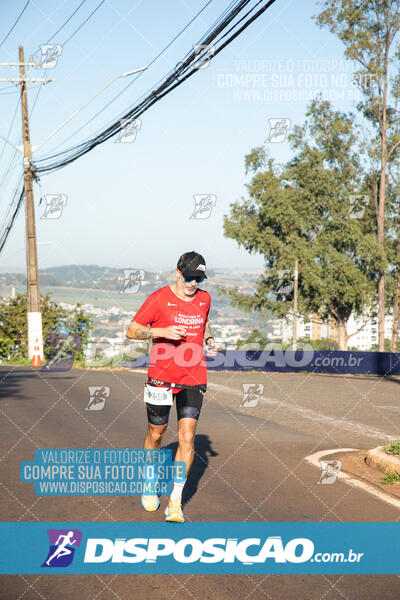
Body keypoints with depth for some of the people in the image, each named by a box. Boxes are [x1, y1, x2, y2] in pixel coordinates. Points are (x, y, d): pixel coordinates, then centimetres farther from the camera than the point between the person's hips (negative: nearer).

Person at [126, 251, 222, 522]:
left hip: (194, 380, 2)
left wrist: (209, 339, 7)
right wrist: (162, 331, -21)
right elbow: (132, 331, -6)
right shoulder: (159, 298, -8)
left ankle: (175, 503, -3)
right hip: (161, 377, -2)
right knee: (156, 433, 12)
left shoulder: (204, 298, 6)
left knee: (187, 438, -8)